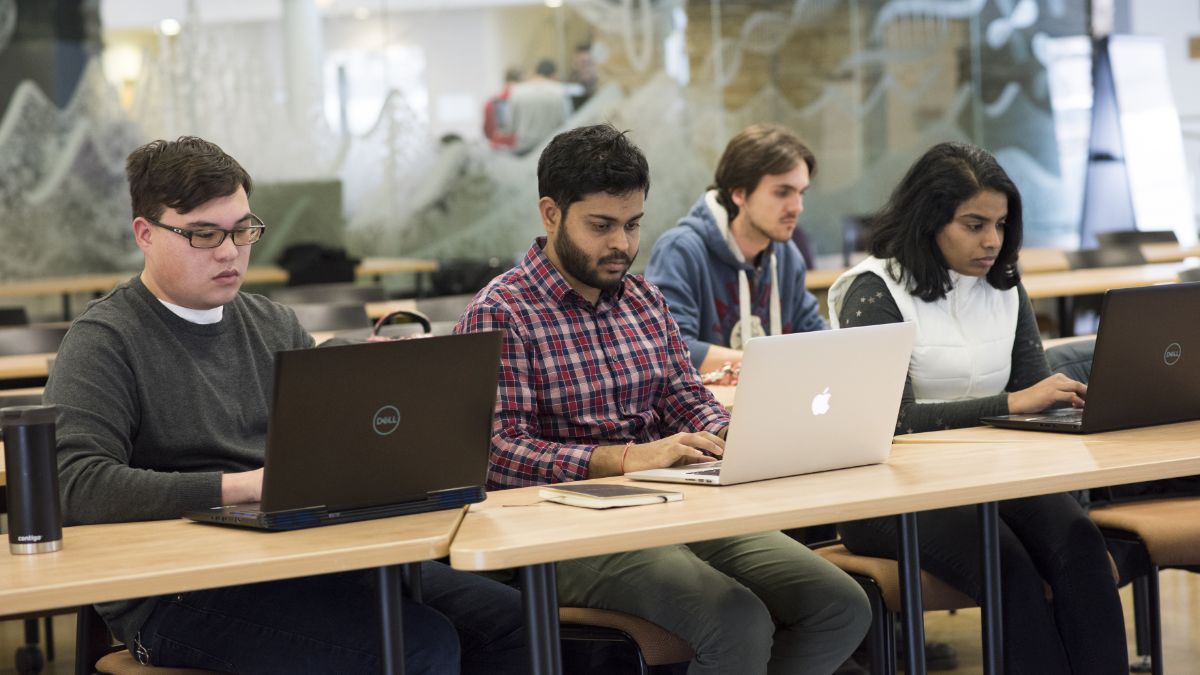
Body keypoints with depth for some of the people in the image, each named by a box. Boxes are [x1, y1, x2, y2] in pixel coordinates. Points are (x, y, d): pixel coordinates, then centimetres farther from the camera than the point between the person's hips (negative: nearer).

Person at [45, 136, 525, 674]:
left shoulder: (275, 325, 18)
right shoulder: (103, 342, -4)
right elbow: (76, 485, -19)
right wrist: (245, 485, -24)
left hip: (304, 558, 7)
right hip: (179, 594, -7)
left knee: (505, 618, -9)